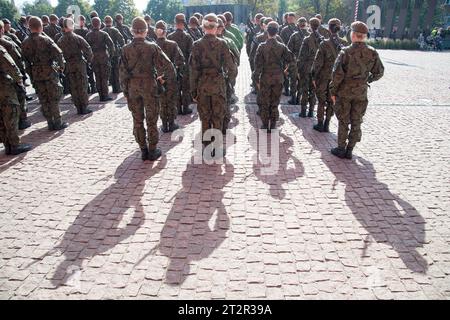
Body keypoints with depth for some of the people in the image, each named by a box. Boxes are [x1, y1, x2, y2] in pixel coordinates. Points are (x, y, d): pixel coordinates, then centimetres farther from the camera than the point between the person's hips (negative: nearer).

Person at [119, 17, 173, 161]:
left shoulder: (126, 49, -3)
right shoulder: (152, 47, -9)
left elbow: (122, 72, -2)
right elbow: (167, 65, -12)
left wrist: (125, 91, 6)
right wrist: (159, 75, 7)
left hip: (132, 86, 2)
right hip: (149, 85, -2)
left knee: (137, 120, 12)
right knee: (151, 120, 8)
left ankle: (143, 150, 18)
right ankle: (152, 151, 13)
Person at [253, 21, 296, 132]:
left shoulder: (262, 47, -9)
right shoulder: (282, 47, -4)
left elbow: (258, 64, -9)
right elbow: (292, 61, -6)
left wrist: (256, 79, -2)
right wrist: (287, 71, 10)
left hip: (265, 78, -2)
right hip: (278, 79, 2)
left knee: (264, 103, 11)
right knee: (275, 103, 13)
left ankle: (265, 126, 15)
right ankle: (273, 126, 18)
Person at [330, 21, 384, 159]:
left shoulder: (346, 52, -14)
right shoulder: (373, 53, -3)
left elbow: (337, 74, -15)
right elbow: (379, 72, 5)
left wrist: (333, 91, -5)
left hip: (344, 91, -3)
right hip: (361, 92, 3)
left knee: (343, 121, 9)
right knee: (356, 122, 12)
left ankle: (341, 149, 15)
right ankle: (349, 150, 18)